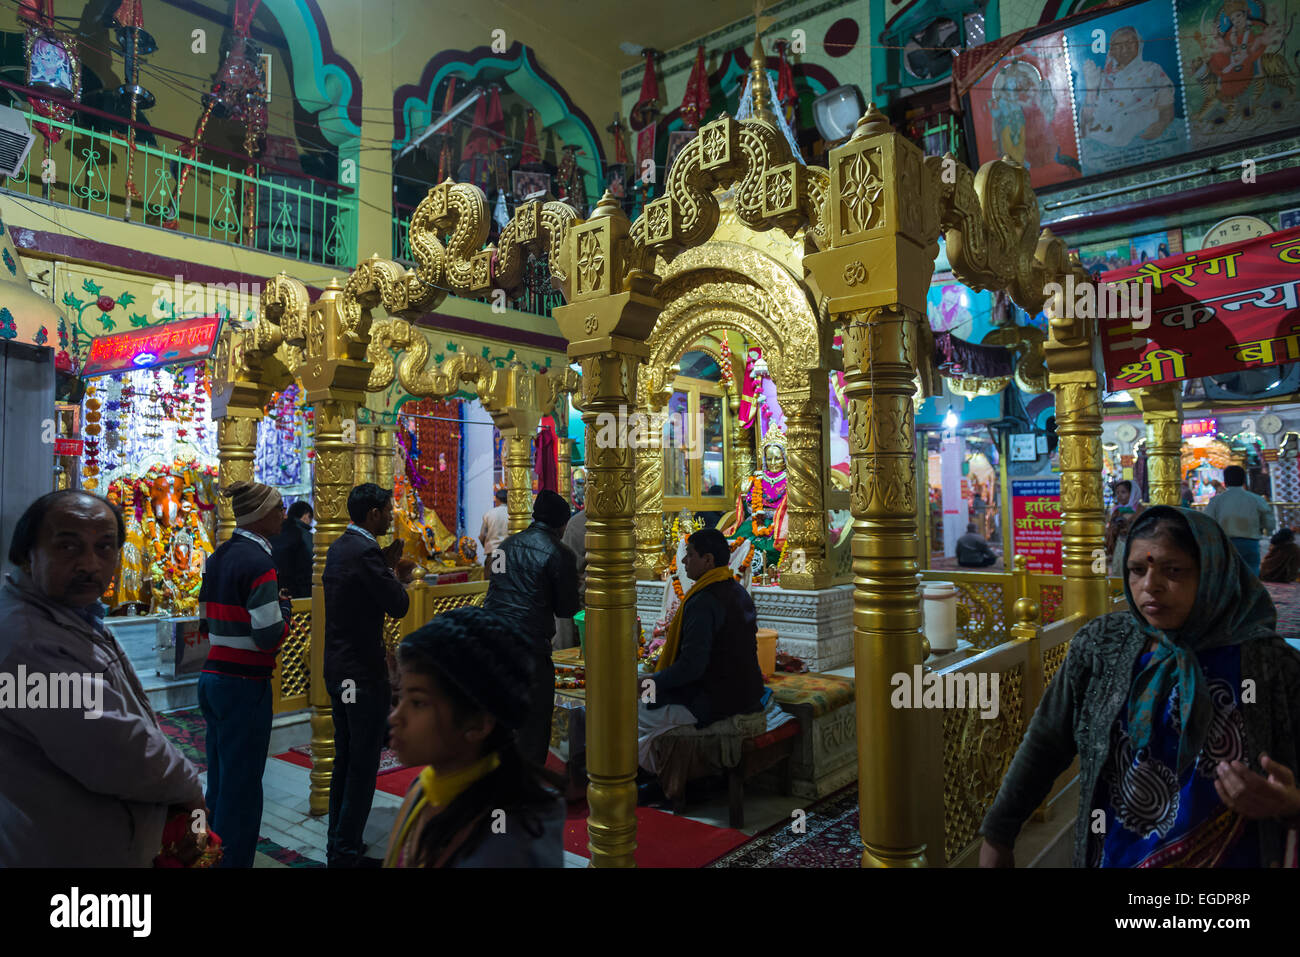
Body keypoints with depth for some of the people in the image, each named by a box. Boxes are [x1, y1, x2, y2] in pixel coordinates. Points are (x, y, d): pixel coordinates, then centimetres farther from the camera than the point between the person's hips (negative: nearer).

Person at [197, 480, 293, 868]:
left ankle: (213, 855, 30)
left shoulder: (217, 557, 9)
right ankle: (234, 859, 11)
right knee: (242, 788, 2)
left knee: (219, 781, 19)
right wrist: (285, 607, -2)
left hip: (212, 676, 9)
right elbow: (270, 636, -21)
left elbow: (207, 620, 16)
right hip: (244, 686, -9)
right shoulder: (258, 563, -17)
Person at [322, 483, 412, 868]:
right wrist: (391, 568, -4)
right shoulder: (366, 551, -20)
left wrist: (385, 564, 9)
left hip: (337, 670, 10)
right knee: (363, 765, 1)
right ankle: (346, 852, 8)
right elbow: (399, 606, -20)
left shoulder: (337, 548, 10)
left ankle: (336, 845, 29)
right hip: (363, 673, -10)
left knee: (344, 760, 18)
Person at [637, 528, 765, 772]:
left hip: (714, 702, -10)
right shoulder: (739, 592, 7)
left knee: (639, 713, 4)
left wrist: (654, 681, -9)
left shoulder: (703, 603, -23)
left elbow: (691, 667, -26)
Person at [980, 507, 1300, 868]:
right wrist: (996, 835, -3)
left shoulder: (1270, 663, -13)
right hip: (1113, 855, 2)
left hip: (1227, 857, -1)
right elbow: (1043, 745, -3)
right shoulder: (1101, 645, -9)